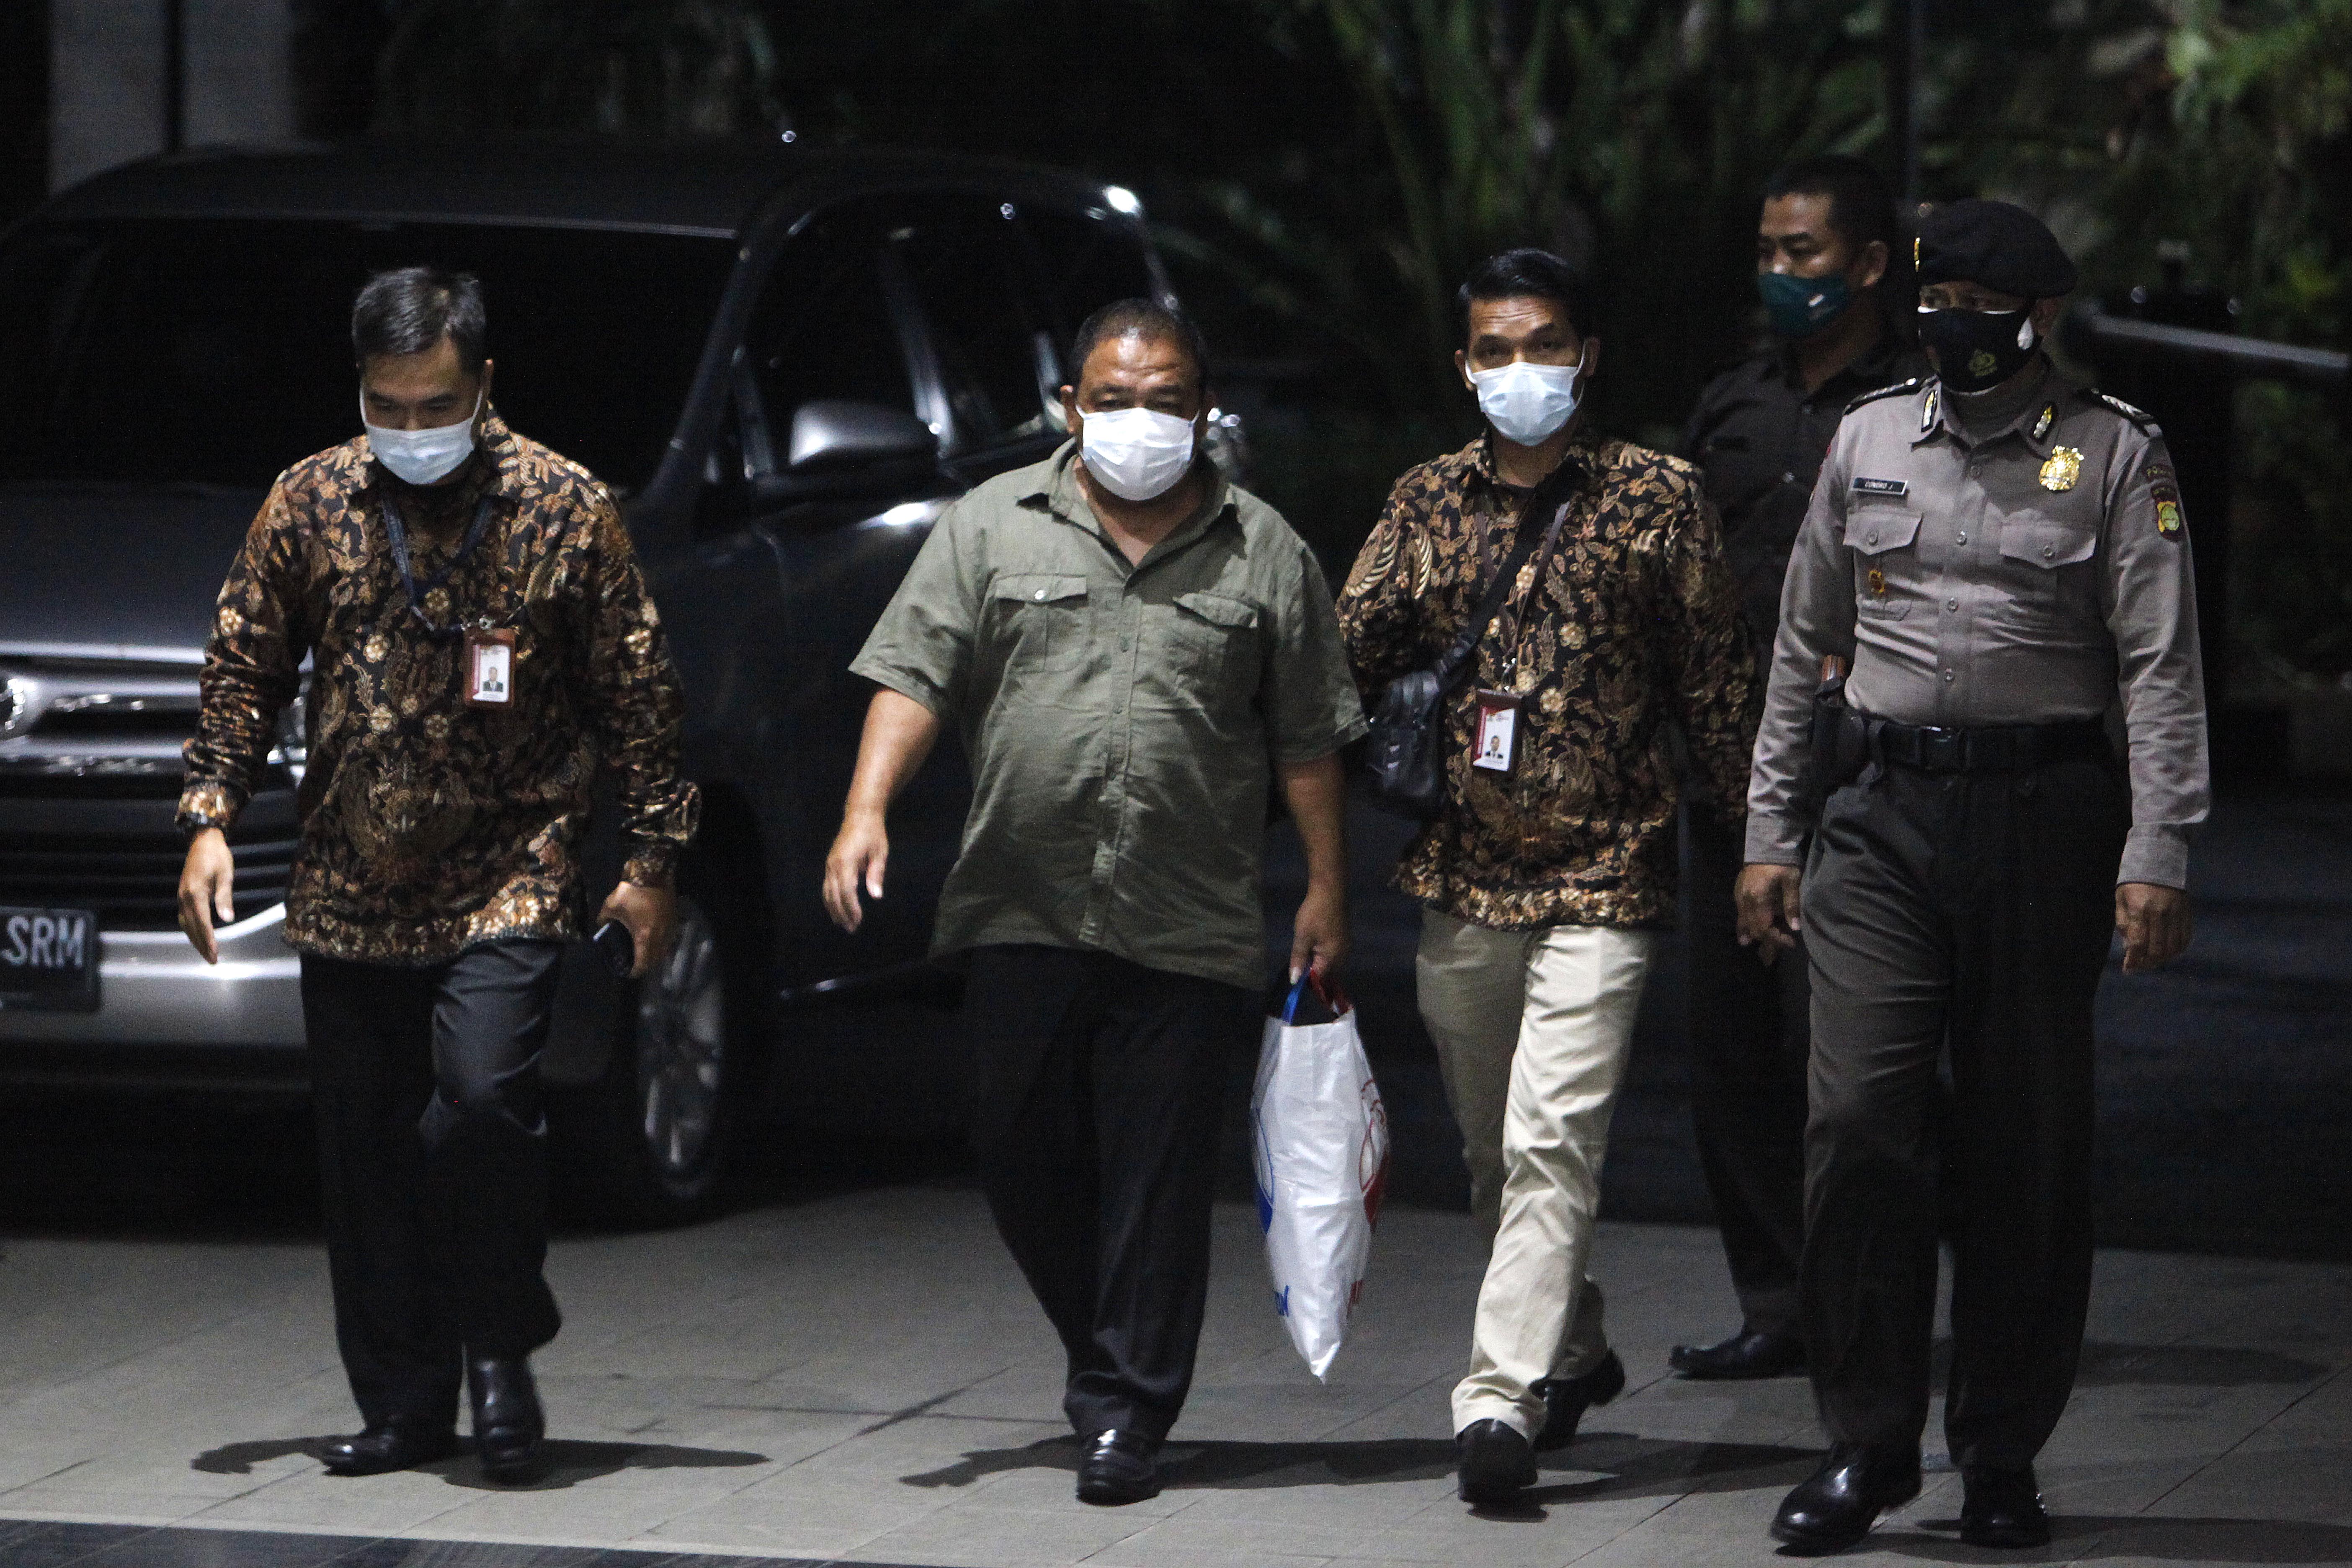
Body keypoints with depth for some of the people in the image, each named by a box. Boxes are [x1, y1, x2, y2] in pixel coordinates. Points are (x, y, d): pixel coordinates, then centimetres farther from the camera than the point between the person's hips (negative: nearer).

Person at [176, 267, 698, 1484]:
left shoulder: (565, 508, -2)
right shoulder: (310, 503, 4)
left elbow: (635, 693, 3)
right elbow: (244, 669, 11)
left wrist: (648, 856, 1)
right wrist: (210, 816, 1)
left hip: (505, 879, -3)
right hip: (349, 892, 4)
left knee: (482, 1096, -22)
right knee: (366, 1148, 5)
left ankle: (500, 1349, -2)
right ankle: (405, 1405, 16)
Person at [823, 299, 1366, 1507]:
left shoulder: (1264, 554, 8)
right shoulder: (994, 526, 8)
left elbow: (1309, 739, 9)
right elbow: (915, 675, 3)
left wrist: (1326, 891, 4)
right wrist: (868, 810, -11)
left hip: (1188, 936, -1)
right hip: (1021, 912, 2)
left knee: (1156, 1175, -3)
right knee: (1023, 1159, 5)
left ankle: (1126, 1411, 4)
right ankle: (1110, 1360, 25)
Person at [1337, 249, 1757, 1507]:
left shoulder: (1654, 497, 0)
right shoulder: (1425, 504, 9)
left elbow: (1715, 684, 3)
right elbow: (1347, 653, 3)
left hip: (1602, 877, -4)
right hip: (1459, 875, 4)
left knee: (1551, 1142, -16)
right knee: (1493, 1153, 14)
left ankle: (1502, 1398, -22)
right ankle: (1573, 1352, 34)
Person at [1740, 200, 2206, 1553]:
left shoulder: (2116, 454, 1)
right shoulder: (1867, 442, 12)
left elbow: (2163, 667, -4)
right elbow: (1804, 650, 18)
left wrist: (2159, 855, -12)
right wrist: (1770, 833, 14)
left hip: (2044, 821, -2)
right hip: (1882, 815, 2)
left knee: (2030, 1147, 3)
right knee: (1860, 1122, -8)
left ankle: (2004, 1456, 13)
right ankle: (1867, 1445, 1)